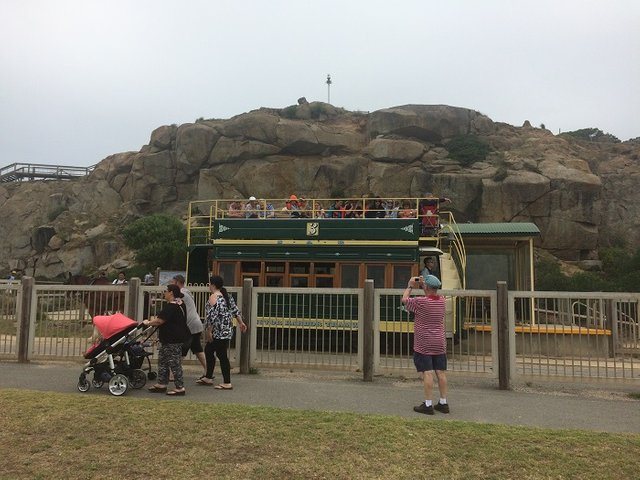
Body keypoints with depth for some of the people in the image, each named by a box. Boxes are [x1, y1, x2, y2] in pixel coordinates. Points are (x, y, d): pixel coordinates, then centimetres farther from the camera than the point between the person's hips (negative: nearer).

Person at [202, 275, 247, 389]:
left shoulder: (213, 297, -14)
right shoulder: (227, 295, 12)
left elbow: (212, 316, -21)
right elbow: (235, 310, 13)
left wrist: (209, 331, -18)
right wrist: (241, 323, 17)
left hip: (218, 333, -10)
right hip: (227, 331, 10)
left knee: (222, 356, -4)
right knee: (208, 351, 20)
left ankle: (227, 383, 1)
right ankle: (208, 377, 28)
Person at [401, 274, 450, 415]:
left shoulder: (421, 302, -16)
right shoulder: (441, 300, 1)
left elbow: (404, 300, 0)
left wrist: (410, 286, 13)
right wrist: (422, 284, 17)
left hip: (424, 345, -6)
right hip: (439, 344, 6)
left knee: (427, 373, -4)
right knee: (441, 372, 8)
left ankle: (428, 405, -1)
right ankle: (443, 403, 15)